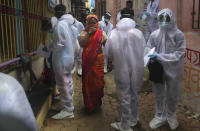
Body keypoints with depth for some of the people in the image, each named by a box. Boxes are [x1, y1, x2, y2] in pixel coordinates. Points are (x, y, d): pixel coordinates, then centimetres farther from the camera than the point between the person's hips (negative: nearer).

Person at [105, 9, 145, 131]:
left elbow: (108, 53, -5)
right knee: (134, 95, 20)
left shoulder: (114, 33, -11)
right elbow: (143, 51, -8)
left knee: (124, 98, 10)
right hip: (137, 70, 2)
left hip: (122, 70, -1)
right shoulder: (138, 33, -12)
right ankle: (133, 119, 37)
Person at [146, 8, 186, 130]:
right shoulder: (154, 35, -8)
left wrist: (159, 56, -23)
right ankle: (160, 116, 37)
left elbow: (178, 55, -16)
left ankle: (171, 115, 43)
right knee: (159, 94, 15)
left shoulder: (179, 35, -13)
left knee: (172, 95, 16)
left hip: (173, 70, -1)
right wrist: (151, 57, -24)